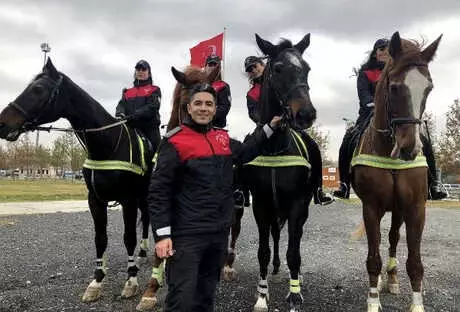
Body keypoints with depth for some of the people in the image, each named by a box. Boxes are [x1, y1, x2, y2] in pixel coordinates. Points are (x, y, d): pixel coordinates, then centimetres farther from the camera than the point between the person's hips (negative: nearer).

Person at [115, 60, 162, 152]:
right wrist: (120, 115, -18)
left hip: (149, 128, -4)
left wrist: (133, 116, -22)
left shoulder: (154, 90, 10)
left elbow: (151, 107, -7)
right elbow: (121, 105, 7)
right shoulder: (127, 92, 23)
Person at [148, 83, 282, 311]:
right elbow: (158, 191, -12)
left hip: (219, 233, 7)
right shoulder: (175, 141, -10)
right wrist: (162, 235, -18)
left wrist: (270, 127, 25)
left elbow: (244, 153, 29)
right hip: (187, 235, -6)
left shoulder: (223, 138, 9)